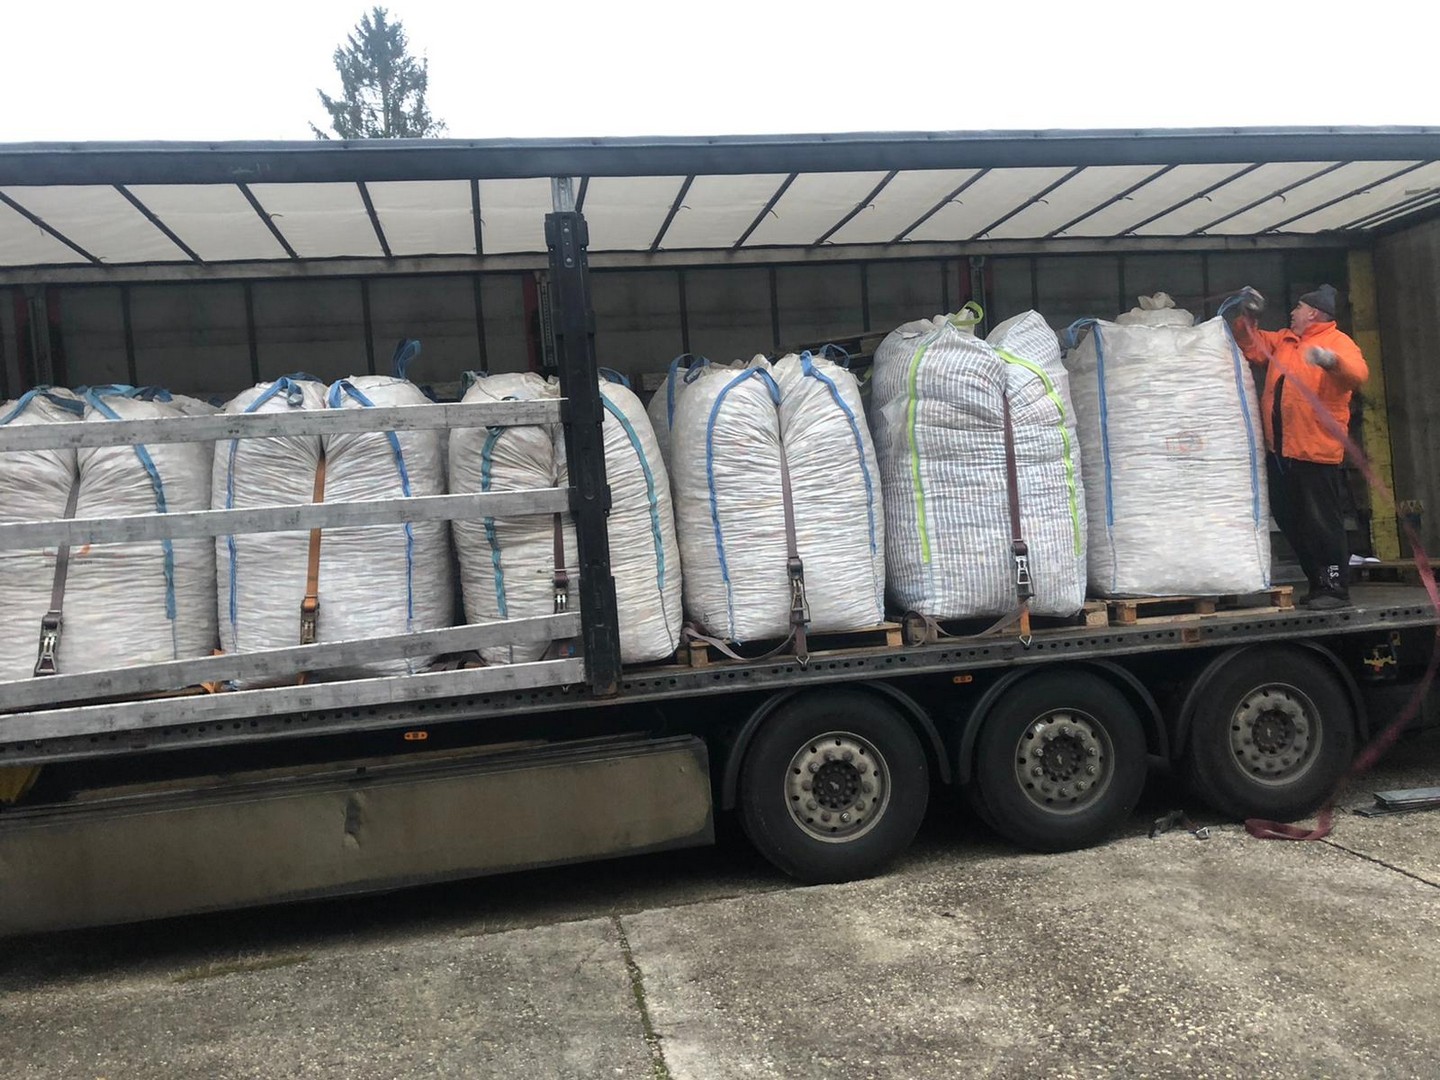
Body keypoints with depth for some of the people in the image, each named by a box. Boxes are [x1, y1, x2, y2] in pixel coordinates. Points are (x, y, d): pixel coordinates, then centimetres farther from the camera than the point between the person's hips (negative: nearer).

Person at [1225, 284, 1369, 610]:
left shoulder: (1337, 342, -4)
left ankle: (1335, 588, 2)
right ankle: (1318, 584, 24)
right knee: (1291, 522, 13)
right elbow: (1250, 347, 29)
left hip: (1316, 452, -8)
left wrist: (1331, 360, -41)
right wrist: (1245, 316, 13)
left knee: (1322, 522, -6)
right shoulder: (1282, 341, 19)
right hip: (1280, 452, 8)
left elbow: (1358, 373, -21)